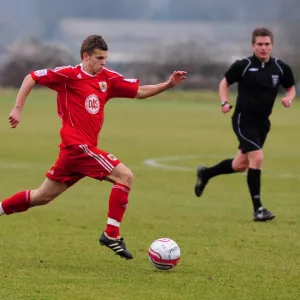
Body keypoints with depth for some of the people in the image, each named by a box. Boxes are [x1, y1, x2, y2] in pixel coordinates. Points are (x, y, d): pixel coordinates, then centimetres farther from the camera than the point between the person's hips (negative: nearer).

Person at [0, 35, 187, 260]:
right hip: (77, 145, -8)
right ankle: (112, 235, -12)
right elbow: (32, 78, -2)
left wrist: (167, 85, 1)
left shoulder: (107, 78, 11)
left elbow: (139, 91, 13)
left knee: (42, 197, 16)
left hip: (76, 149, 8)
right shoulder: (70, 75, -7)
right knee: (125, 176, -14)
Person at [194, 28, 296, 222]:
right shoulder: (243, 66, -9)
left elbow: (291, 88, 15)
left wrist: (289, 98, -8)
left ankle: (206, 174, 42)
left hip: (263, 122, 5)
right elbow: (224, 83, 4)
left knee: (240, 165, 14)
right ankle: (258, 209, -14)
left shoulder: (281, 68, 0)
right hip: (244, 119, -5)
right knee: (257, 157, -20)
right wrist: (224, 102, -12)